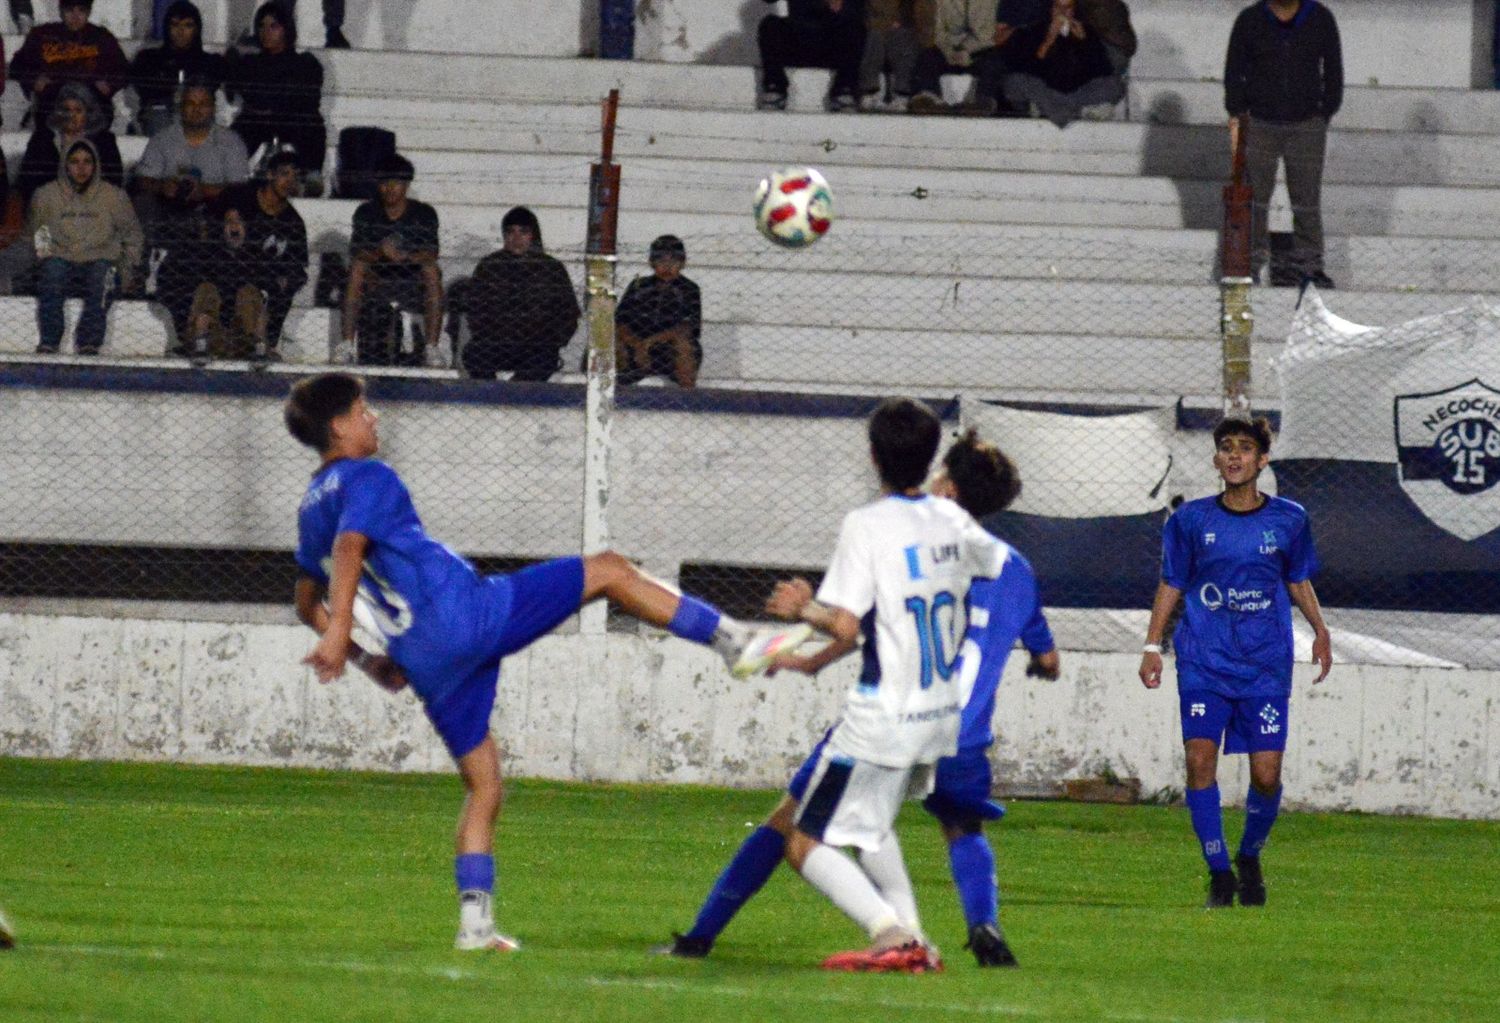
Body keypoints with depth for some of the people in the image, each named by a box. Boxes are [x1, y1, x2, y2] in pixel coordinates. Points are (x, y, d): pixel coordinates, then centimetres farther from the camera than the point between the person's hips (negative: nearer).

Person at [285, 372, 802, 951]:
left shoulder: (312, 508, 21)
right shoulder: (367, 480, -4)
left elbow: (307, 602, 29)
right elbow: (349, 547, -22)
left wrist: (369, 661, 28)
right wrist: (338, 635, -33)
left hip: (423, 662, 8)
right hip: (463, 611, -8)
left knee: (482, 785, 17)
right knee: (608, 571, 0)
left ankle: (475, 923, 9)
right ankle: (736, 643, -5)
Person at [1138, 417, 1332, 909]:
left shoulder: (1288, 519, 4)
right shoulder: (1191, 520, 2)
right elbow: (1171, 585, 10)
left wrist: (1320, 630, 4)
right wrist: (1152, 645, 3)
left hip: (1266, 665, 0)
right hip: (1204, 662, 0)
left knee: (1266, 775, -5)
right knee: (1200, 759, -15)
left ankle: (1250, 857, 24)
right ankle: (1219, 873, -3)